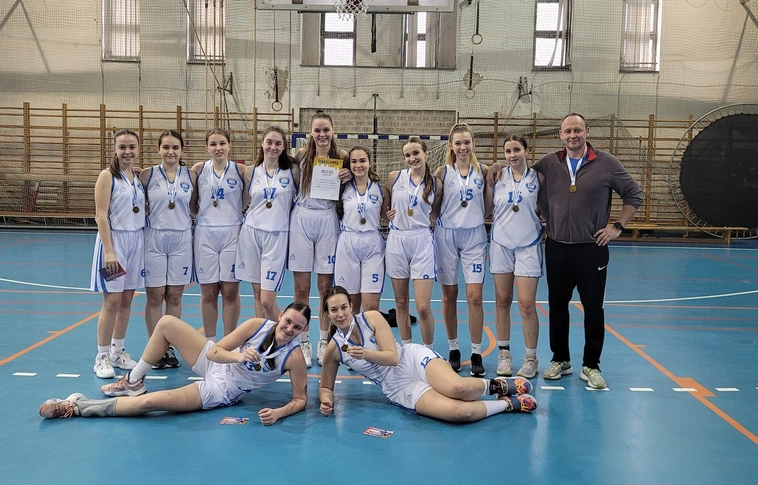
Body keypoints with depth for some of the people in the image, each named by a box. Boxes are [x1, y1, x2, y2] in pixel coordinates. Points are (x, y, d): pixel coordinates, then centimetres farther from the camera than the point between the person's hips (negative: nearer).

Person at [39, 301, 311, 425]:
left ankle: (79, 407, 1)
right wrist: (238, 356, -33)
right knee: (166, 322, -8)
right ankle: (133, 382, 12)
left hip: (218, 392, -4)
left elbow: (300, 399, -12)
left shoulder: (294, 357, -21)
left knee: (147, 402, -20)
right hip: (213, 361, 4)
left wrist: (278, 413, -30)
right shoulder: (258, 325, -15)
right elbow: (215, 350, -13)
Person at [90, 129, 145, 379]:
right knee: (112, 301, -4)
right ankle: (102, 357, 7)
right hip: (114, 239, -6)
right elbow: (100, 215, -13)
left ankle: (117, 352, 21)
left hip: (137, 241, 6)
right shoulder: (107, 176, -8)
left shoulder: (139, 177, 10)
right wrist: (109, 251, -19)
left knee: (127, 300, 10)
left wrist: (144, 244, 7)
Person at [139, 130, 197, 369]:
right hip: (154, 239, -1)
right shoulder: (147, 175, 0)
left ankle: (169, 347, 18)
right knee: (155, 296, 2)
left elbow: (193, 210, 10)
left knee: (175, 296, 7)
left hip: (181, 239, 2)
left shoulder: (191, 176, 4)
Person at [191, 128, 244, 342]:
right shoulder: (199, 169, 3)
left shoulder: (241, 171, 0)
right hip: (205, 234, 1)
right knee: (208, 292, 5)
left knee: (230, 290, 2)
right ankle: (209, 342, 17)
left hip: (232, 234, -1)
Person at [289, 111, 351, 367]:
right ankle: (303, 343, 15)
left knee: (326, 287, 6)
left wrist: (348, 177, -10)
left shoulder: (342, 156, 0)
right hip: (301, 220, 1)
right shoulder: (302, 154, 1)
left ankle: (323, 342, 19)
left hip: (327, 221, 0)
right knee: (301, 288, 3)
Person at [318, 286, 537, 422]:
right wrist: (326, 400, -13)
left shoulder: (371, 318, -6)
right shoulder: (333, 349, -1)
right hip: (400, 390, 1)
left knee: (457, 388, -35)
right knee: (456, 412, -28)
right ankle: (508, 404, -2)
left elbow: (393, 357, -9)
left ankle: (497, 384, 0)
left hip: (415, 359, -1)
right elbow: (325, 387, 10)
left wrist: (365, 353, -26)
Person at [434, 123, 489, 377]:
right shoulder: (442, 172, 0)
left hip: (474, 235, 0)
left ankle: (476, 353, 6)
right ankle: (453, 349, 21)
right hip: (446, 235, 0)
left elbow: (489, 205, 10)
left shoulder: (483, 171, 3)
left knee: (474, 297, -6)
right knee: (449, 296, 7)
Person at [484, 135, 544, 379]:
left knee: (527, 304, -5)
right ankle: (504, 353, 22)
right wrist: (488, 183, -2)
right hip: (501, 244, 2)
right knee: (502, 301, 9)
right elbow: (487, 210, 4)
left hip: (528, 245, -2)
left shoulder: (538, 177, 0)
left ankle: (531, 357, 11)